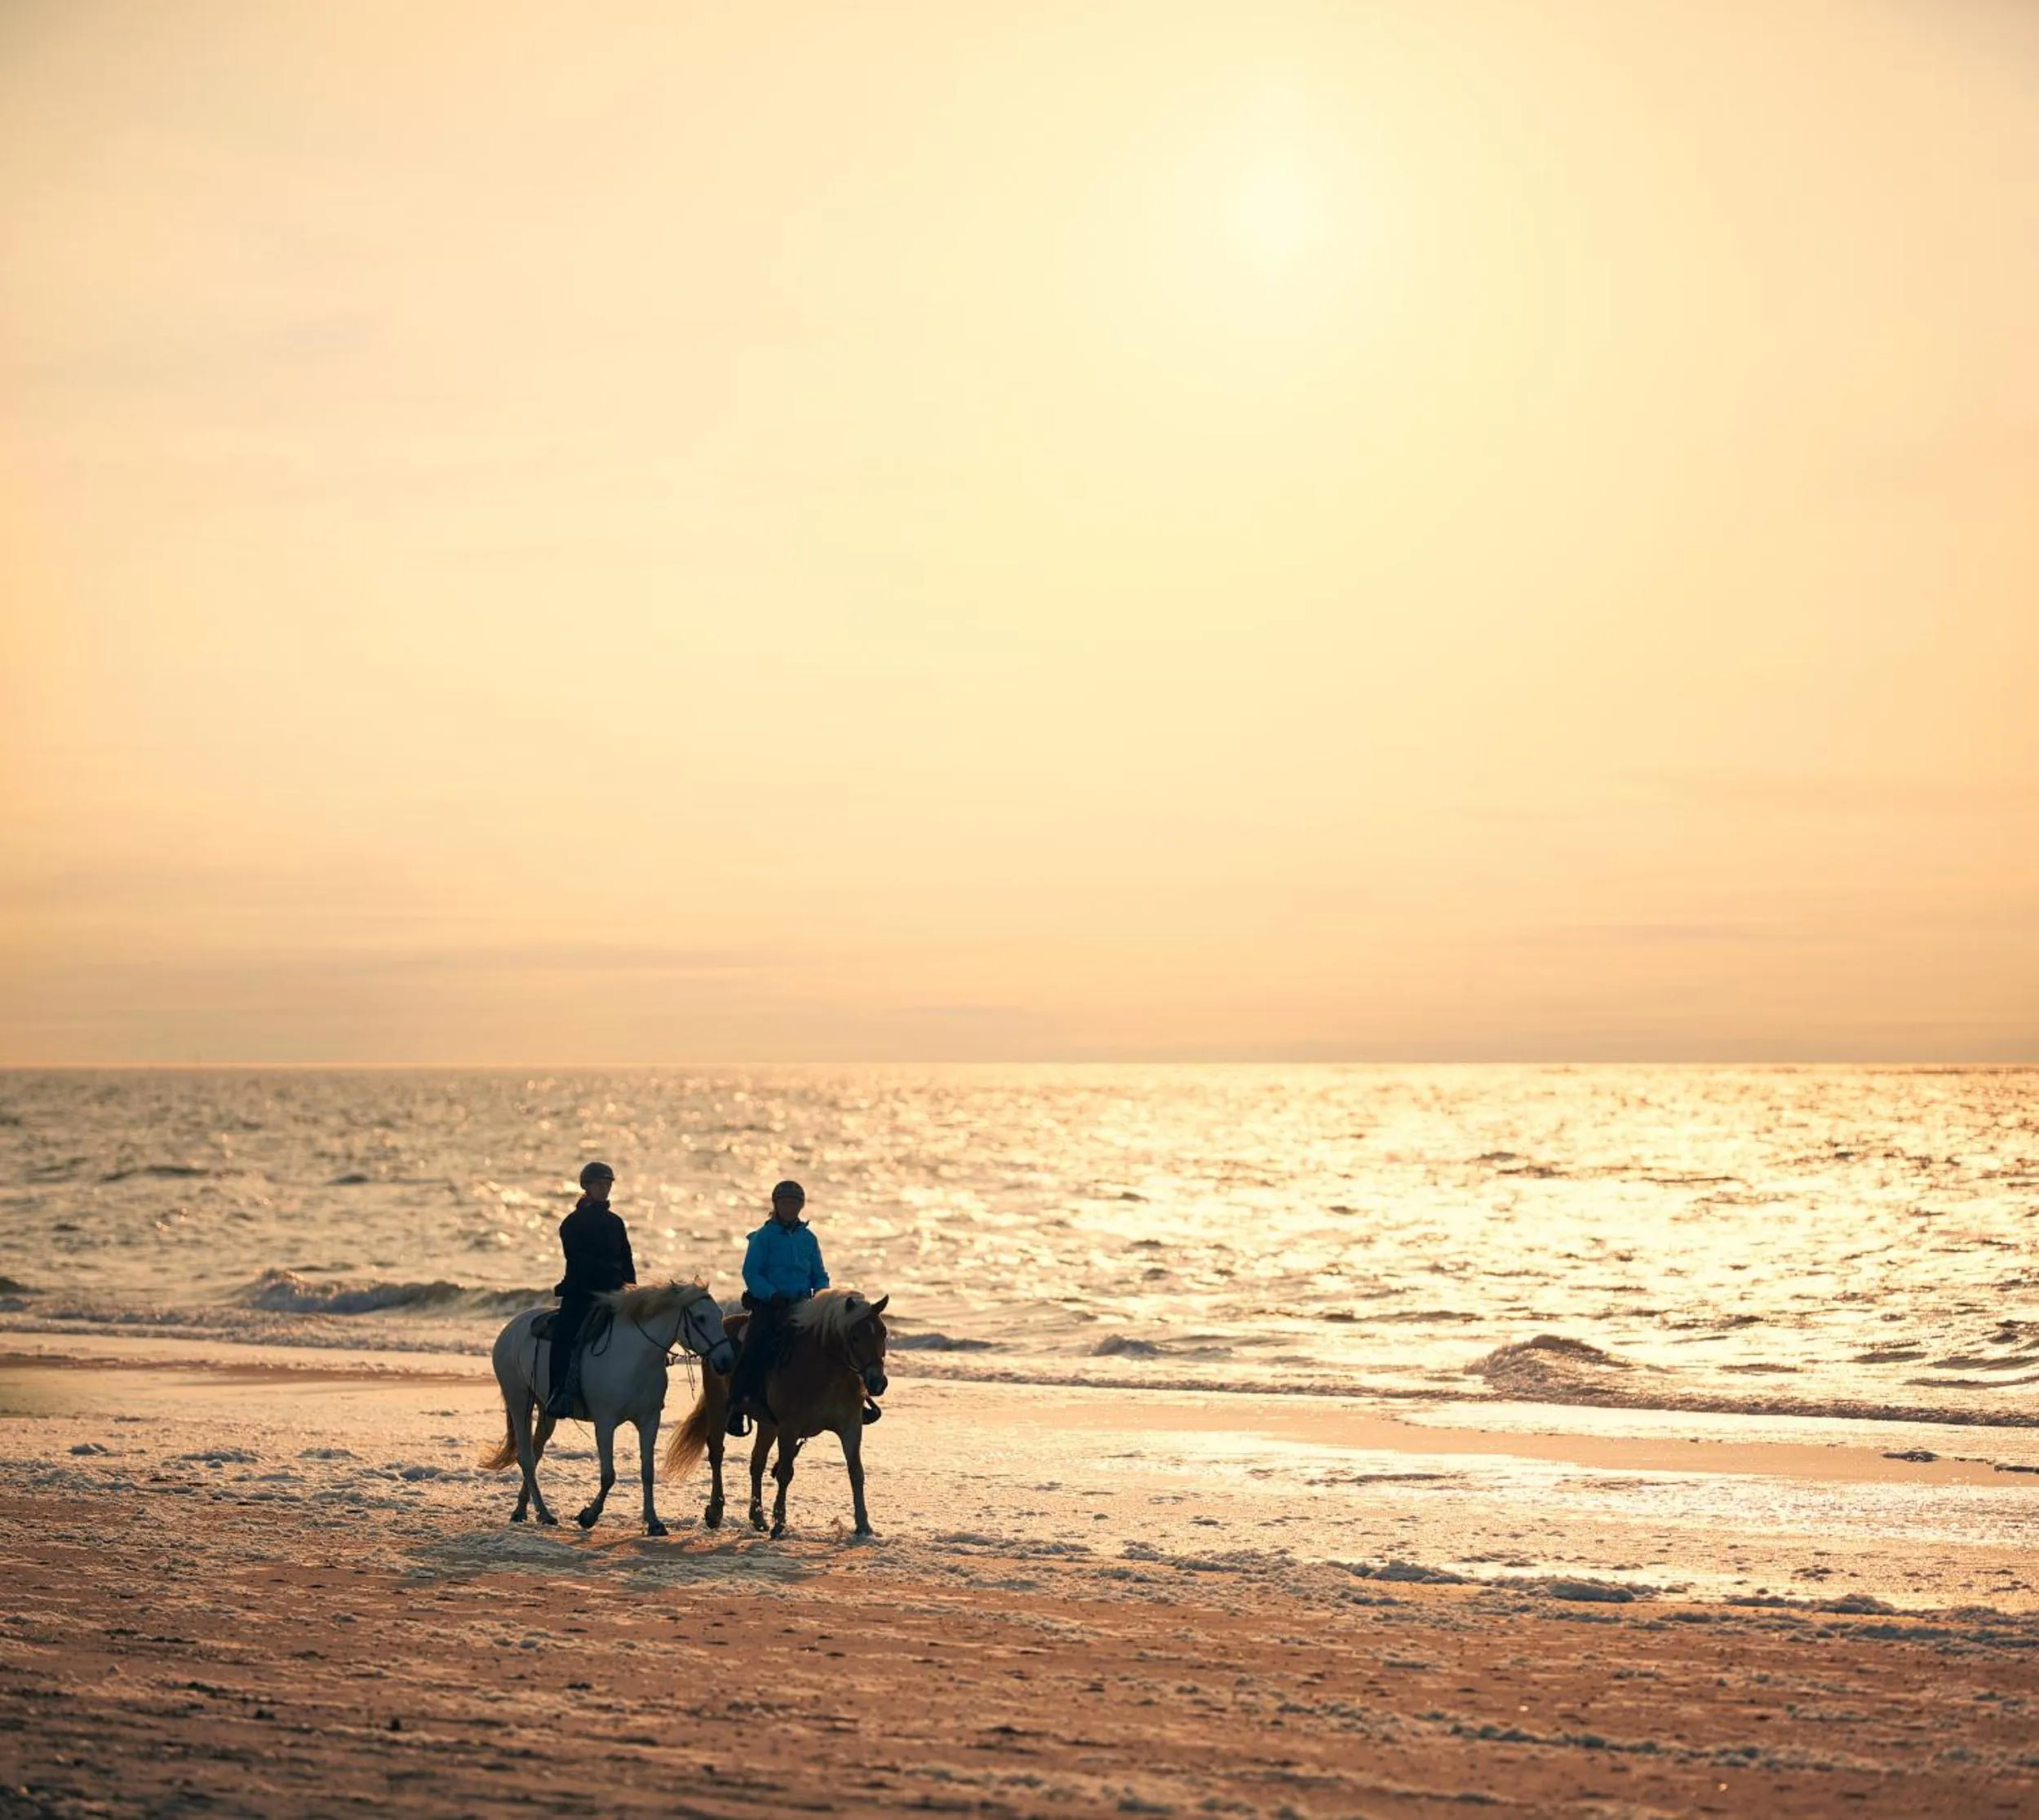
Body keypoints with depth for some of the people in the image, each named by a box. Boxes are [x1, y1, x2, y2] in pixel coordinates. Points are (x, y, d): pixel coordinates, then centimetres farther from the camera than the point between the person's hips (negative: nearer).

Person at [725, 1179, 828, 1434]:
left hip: (802, 1305, 4)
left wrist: (821, 1295, -2)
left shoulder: (808, 1238, 15)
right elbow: (751, 1274, -4)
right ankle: (736, 1406, -22)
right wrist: (773, 1295, -19)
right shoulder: (763, 1237, 2)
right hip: (768, 1305, -4)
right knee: (756, 1346, -27)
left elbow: (820, 1276, 20)